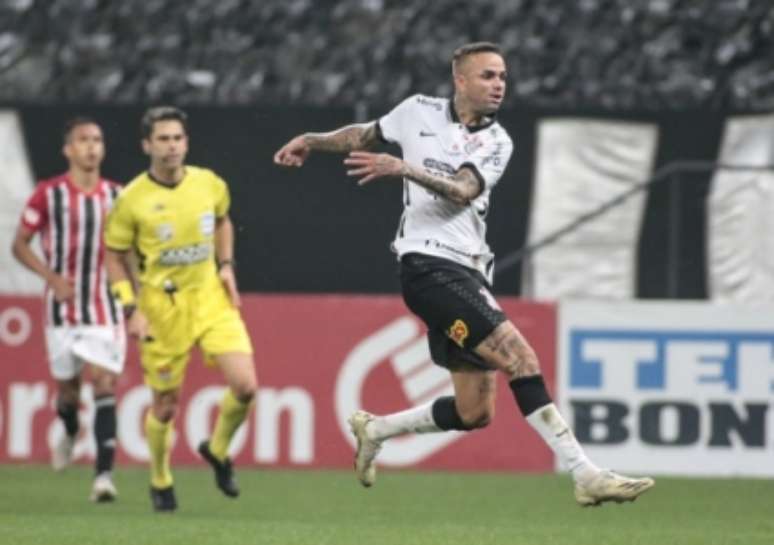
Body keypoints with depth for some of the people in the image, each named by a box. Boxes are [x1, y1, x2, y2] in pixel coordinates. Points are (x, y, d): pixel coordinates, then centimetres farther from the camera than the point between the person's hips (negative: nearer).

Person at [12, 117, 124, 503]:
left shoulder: (116, 196, 3)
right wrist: (51, 276, -14)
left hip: (105, 308, 1)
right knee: (67, 385, 10)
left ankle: (103, 474, -18)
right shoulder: (48, 194, -4)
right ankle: (70, 432, 46)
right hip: (63, 306, -1)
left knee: (104, 384, -12)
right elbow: (20, 244, 0)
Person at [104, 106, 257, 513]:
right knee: (166, 404, 4)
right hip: (162, 307, -2)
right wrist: (132, 309, -9)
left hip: (211, 297, 2)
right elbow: (115, 256, -1)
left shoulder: (210, 184, -2)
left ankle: (218, 450, 16)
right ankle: (160, 482, 29)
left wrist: (226, 267, 6)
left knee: (245, 385, -14)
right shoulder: (132, 200, -11)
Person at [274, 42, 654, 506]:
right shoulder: (419, 112, 3)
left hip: (469, 274, 5)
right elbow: (364, 135, 24)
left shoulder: (498, 143, 7)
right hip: (429, 264, -5)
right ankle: (586, 475, -24)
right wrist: (311, 141, 17)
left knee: (475, 412, 6)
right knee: (520, 358, -20)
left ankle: (374, 430, 29)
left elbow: (463, 190, -13)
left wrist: (403, 168, -26)